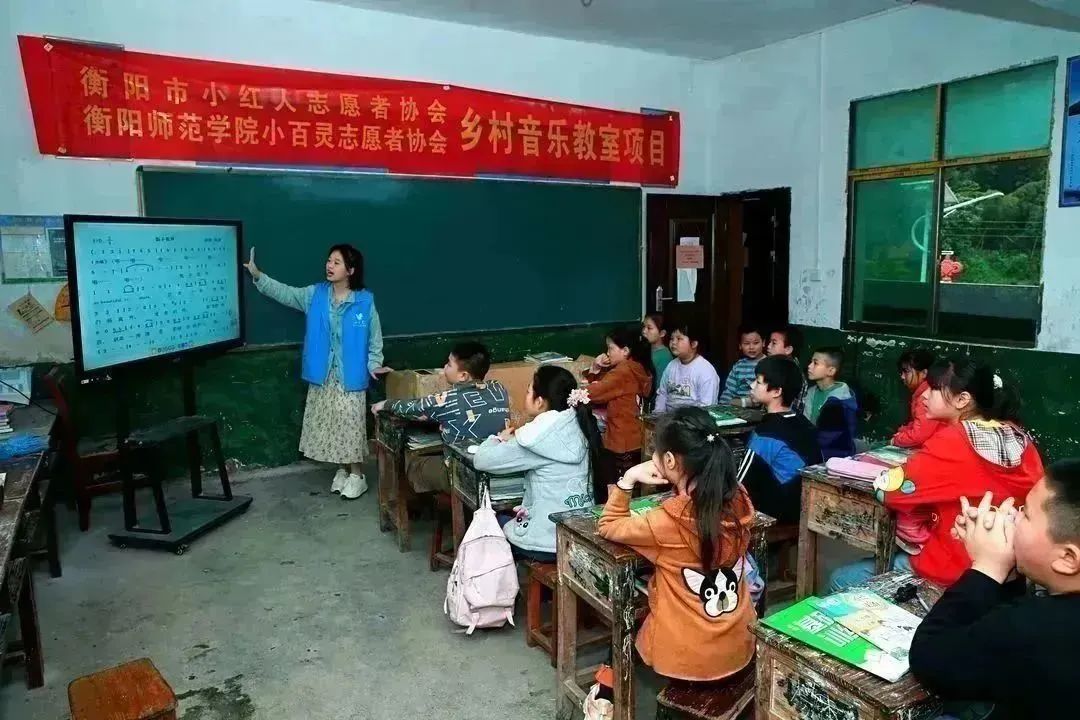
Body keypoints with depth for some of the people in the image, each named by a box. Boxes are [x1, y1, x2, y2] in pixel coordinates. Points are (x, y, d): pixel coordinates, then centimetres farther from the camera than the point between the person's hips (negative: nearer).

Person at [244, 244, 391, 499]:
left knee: (351, 425, 1)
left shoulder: (365, 301, -8)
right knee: (330, 425, 11)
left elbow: (374, 339, -3)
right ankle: (342, 470, 28)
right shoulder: (315, 294, 2)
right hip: (323, 376, 4)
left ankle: (357, 475, 16)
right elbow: (284, 292, 0)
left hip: (350, 377, -4)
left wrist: (374, 365, -13)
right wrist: (257, 275, -11)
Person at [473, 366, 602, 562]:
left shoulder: (540, 437, -21)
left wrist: (500, 440, 4)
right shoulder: (576, 427, 0)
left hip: (549, 544, -6)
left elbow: (481, 460, -14)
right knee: (508, 515, 29)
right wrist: (512, 441, 2)